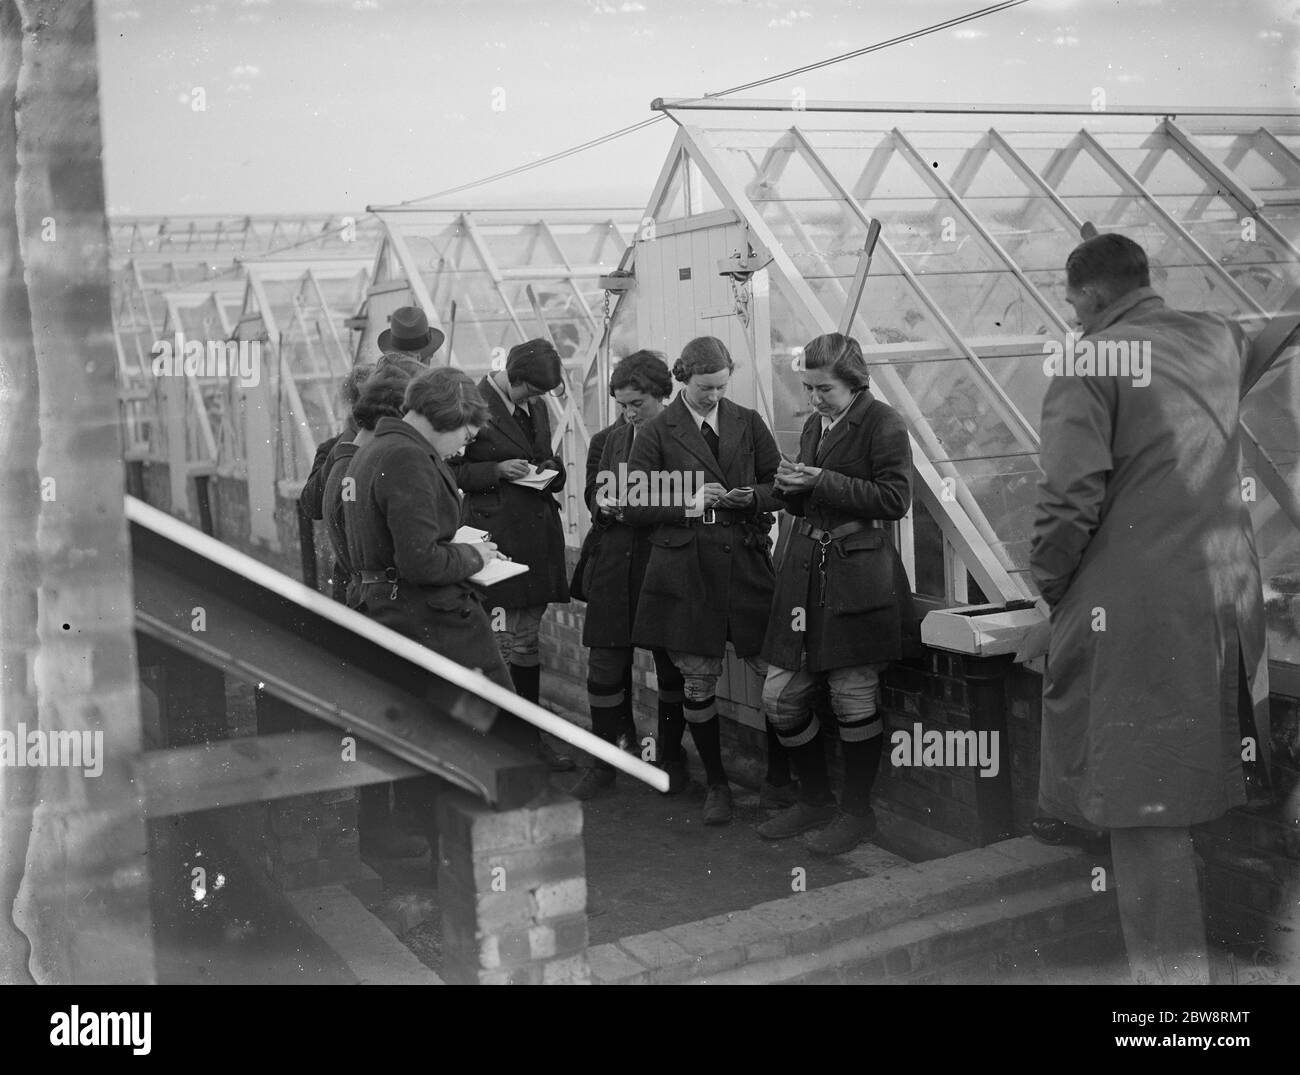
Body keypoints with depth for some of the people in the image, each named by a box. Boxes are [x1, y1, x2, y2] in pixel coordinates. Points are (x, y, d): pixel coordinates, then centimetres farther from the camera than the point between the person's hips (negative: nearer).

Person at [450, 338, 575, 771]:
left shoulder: (536, 407, 13)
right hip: (497, 537, -7)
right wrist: (498, 469, -18)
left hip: (538, 536, 7)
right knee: (500, 641, -4)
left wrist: (551, 470, 4)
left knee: (527, 638, 14)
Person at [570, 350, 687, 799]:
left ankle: (671, 757, 26)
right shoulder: (606, 441, 10)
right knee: (604, 668, 3)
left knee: (672, 667, 9)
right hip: (614, 569, 4)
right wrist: (603, 503, -5)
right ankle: (603, 762, 17)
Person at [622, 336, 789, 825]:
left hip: (748, 564, 2)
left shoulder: (748, 423, 10)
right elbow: (634, 506, 0)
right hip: (686, 569, -1)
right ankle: (716, 783, 23)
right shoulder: (657, 432, 2)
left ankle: (781, 775, 19)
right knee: (697, 684, 5)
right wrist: (689, 504, -11)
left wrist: (752, 497, -7)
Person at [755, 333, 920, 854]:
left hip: (857, 576, -7)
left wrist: (821, 483, -17)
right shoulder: (813, 425, 17)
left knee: (853, 698, 1)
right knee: (780, 696, 7)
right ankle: (815, 800, 25)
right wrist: (791, 487, 1)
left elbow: (894, 498, -13)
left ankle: (857, 811, 18)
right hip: (804, 570, 7)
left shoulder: (882, 422, -5)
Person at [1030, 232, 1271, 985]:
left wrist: (1048, 584, 0)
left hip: (1138, 601, -7)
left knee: (1145, 797, -3)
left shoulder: (1090, 360, -8)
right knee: (1193, 778, 17)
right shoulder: (1221, 339, 11)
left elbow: (1072, 495, -14)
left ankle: (1173, 964, 1)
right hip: (1229, 589, 7)